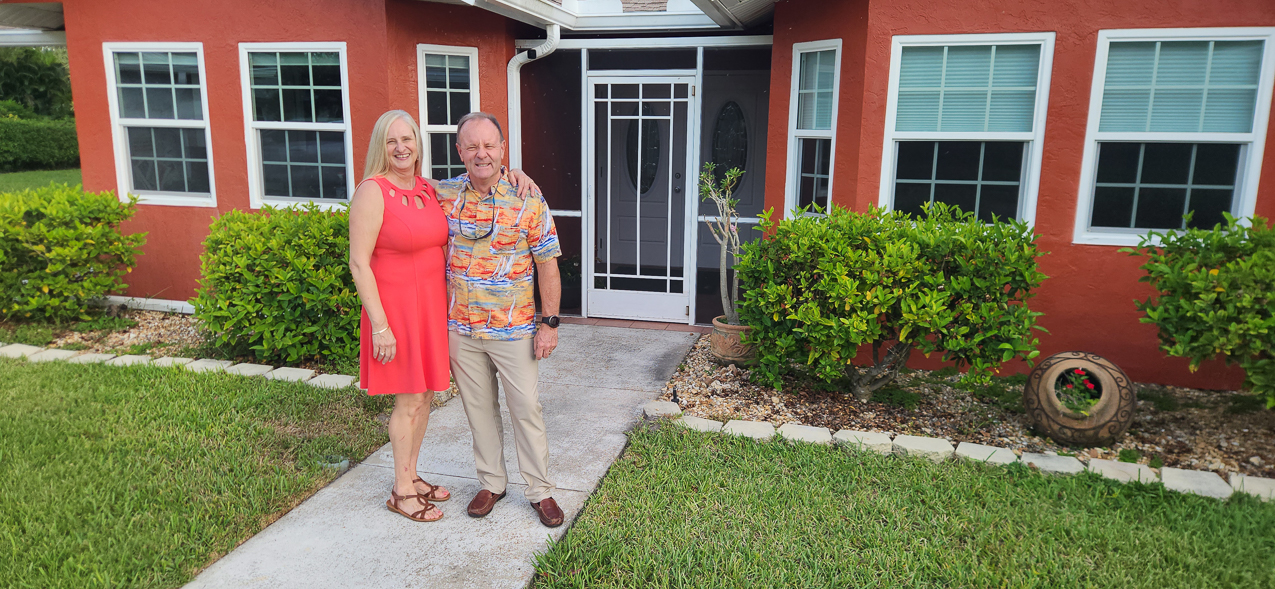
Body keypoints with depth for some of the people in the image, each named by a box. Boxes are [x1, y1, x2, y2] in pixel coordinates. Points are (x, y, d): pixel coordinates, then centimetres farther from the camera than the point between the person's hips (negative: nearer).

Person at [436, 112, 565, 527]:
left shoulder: (527, 200, -9)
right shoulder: (443, 195, 0)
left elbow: (547, 264, -5)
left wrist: (550, 323, -8)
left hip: (513, 329, -3)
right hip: (460, 327, 3)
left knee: (527, 408, 5)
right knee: (478, 408, 14)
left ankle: (541, 490, 19)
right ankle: (491, 482, 31)